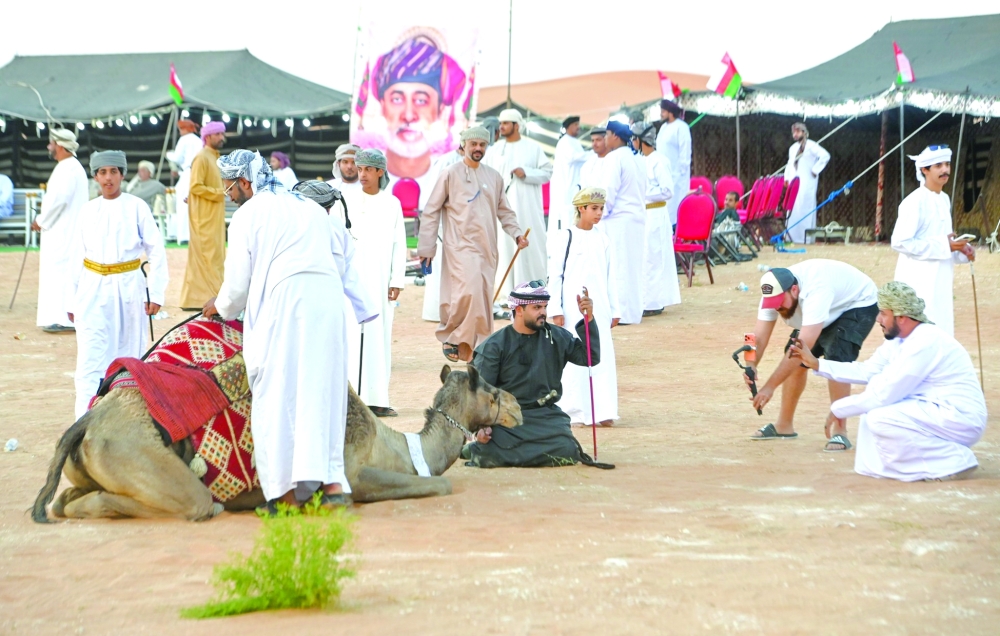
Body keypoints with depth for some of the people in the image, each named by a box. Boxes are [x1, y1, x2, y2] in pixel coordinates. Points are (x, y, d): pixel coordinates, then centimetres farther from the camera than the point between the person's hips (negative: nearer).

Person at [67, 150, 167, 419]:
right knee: (90, 359, -7)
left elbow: (156, 250, 0)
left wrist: (156, 293, -4)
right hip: (93, 289, 1)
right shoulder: (88, 210, 7)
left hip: (128, 288, -1)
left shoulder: (137, 207, -1)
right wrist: (71, 300, 12)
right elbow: (76, 257, 11)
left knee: (128, 356, 9)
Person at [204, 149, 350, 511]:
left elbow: (238, 282, 2)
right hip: (328, 301, 5)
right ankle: (331, 480, 0)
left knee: (278, 396, 0)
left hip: (282, 302, -5)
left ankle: (287, 488, -4)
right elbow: (336, 256, 22)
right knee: (323, 391, 8)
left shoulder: (248, 215, 4)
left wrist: (221, 308, 23)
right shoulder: (310, 207, 21)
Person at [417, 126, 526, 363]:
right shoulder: (450, 174, -1)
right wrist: (426, 247, -2)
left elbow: (504, 211, 19)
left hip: (487, 248, 5)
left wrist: (516, 234, 2)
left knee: (484, 300, 4)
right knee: (469, 291, -21)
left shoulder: (494, 177, 13)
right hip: (460, 246, -5)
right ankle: (449, 335, -2)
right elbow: (431, 212, 1)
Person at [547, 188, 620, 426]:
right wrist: (556, 310, -8)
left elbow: (610, 278, 14)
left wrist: (614, 310, 11)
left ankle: (602, 411, 3)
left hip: (599, 308, 4)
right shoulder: (564, 237, -2)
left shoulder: (603, 240, 11)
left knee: (603, 357, -1)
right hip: (573, 308, -4)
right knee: (574, 357, -3)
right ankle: (575, 411, 6)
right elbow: (554, 275, -4)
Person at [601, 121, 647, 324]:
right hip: (638, 217, 8)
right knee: (634, 265, 12)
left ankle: (621, 313, -8)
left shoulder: (614, 158, -10)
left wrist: (601, 214, -5)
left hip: (618, 219, -8)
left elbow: (609, 191, -15)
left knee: (619, 267, -6)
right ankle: (636, 309, 15)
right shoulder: (637, 159, 14)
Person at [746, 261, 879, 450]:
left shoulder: (815, 292, -44)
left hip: (859, 304, -7)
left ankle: (839, 431, -19)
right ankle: (784, 425, 19)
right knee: (795, 361, 4)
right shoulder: (774, 292, -23)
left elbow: (804, 345, -48)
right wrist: (751, 367, -46)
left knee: (836, 359, -27)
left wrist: (770, 387, -50)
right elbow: (759, 337, -24)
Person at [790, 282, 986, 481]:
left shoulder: (924, 342, -22)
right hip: (937, 411, 10)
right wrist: (816, 364, 11)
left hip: (962, 419, -10)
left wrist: (839, 409, -10)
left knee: (879, 418, -22)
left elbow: (885, 393, -21)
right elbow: (865, 371, 16)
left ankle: (954, 462, -12)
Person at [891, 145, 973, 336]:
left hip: (940, 282, 9)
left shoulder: (944, 200, 13)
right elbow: (900, 241, -21)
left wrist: (961, 249, 2)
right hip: (919, 283, -9)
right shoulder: (915, 201, -14)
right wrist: (943, 246, -19)